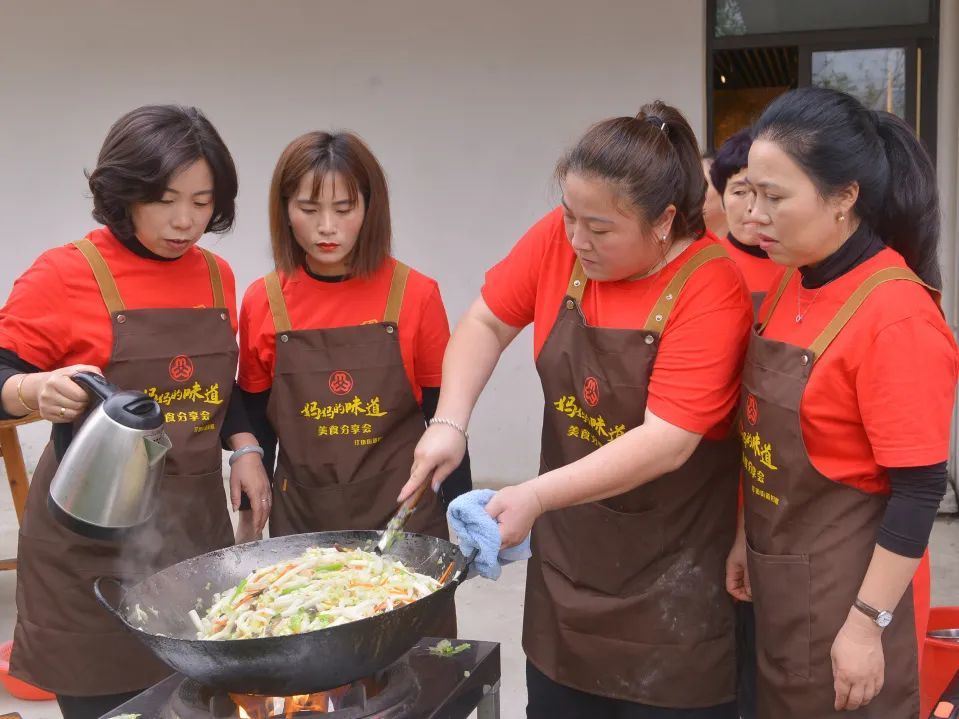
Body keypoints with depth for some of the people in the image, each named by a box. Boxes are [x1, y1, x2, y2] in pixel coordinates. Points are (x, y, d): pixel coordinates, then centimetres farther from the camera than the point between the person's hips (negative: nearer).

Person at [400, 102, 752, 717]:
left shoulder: (712, 289, -22)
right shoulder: (560, 239, -7)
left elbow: (666, 443, -26)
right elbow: (487, 324, 4)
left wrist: (536, 496, -31)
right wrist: (451, 423, -10)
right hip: (567, 549, 5)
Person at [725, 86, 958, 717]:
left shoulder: (896, 317, -22)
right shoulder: (791, 285, 2)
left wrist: (868, 622, -18)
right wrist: (748, 536, 12)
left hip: (849, 586, -7)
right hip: (778, 576, 8)